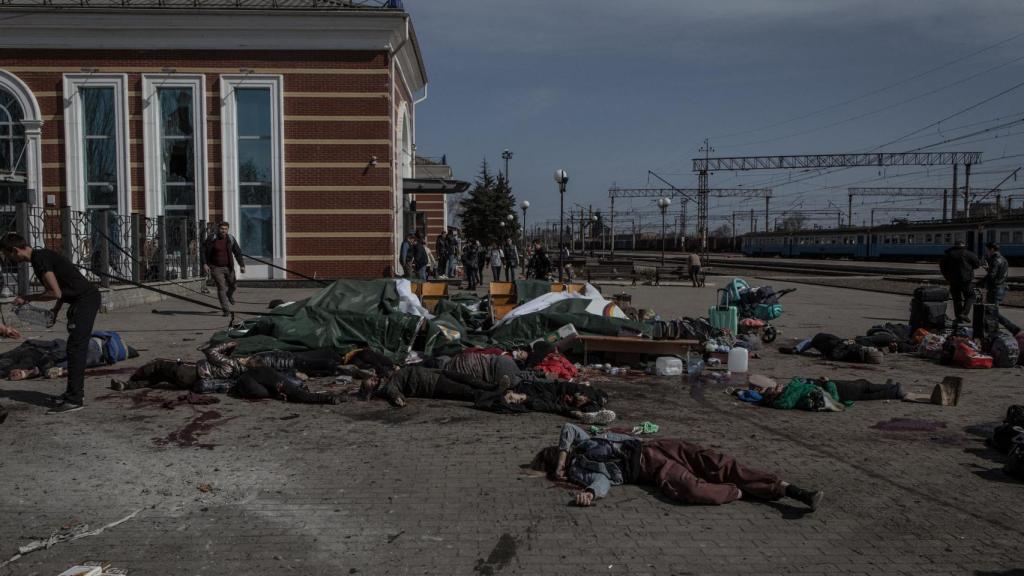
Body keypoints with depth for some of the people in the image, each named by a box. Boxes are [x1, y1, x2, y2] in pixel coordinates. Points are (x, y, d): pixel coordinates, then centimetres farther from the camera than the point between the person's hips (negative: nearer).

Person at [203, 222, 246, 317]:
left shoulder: (231, 239, -3)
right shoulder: (212, 239, -9)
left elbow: (237, 252, -3)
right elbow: (205, 252, -4)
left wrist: (242, 265, -13)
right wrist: (205, 264, -16)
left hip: (228, 267, 3)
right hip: (216, 268, -3)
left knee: (232, 284, 17)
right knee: (221, 287, -8)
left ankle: (230, 295, 53)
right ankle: (226, 310, -6)